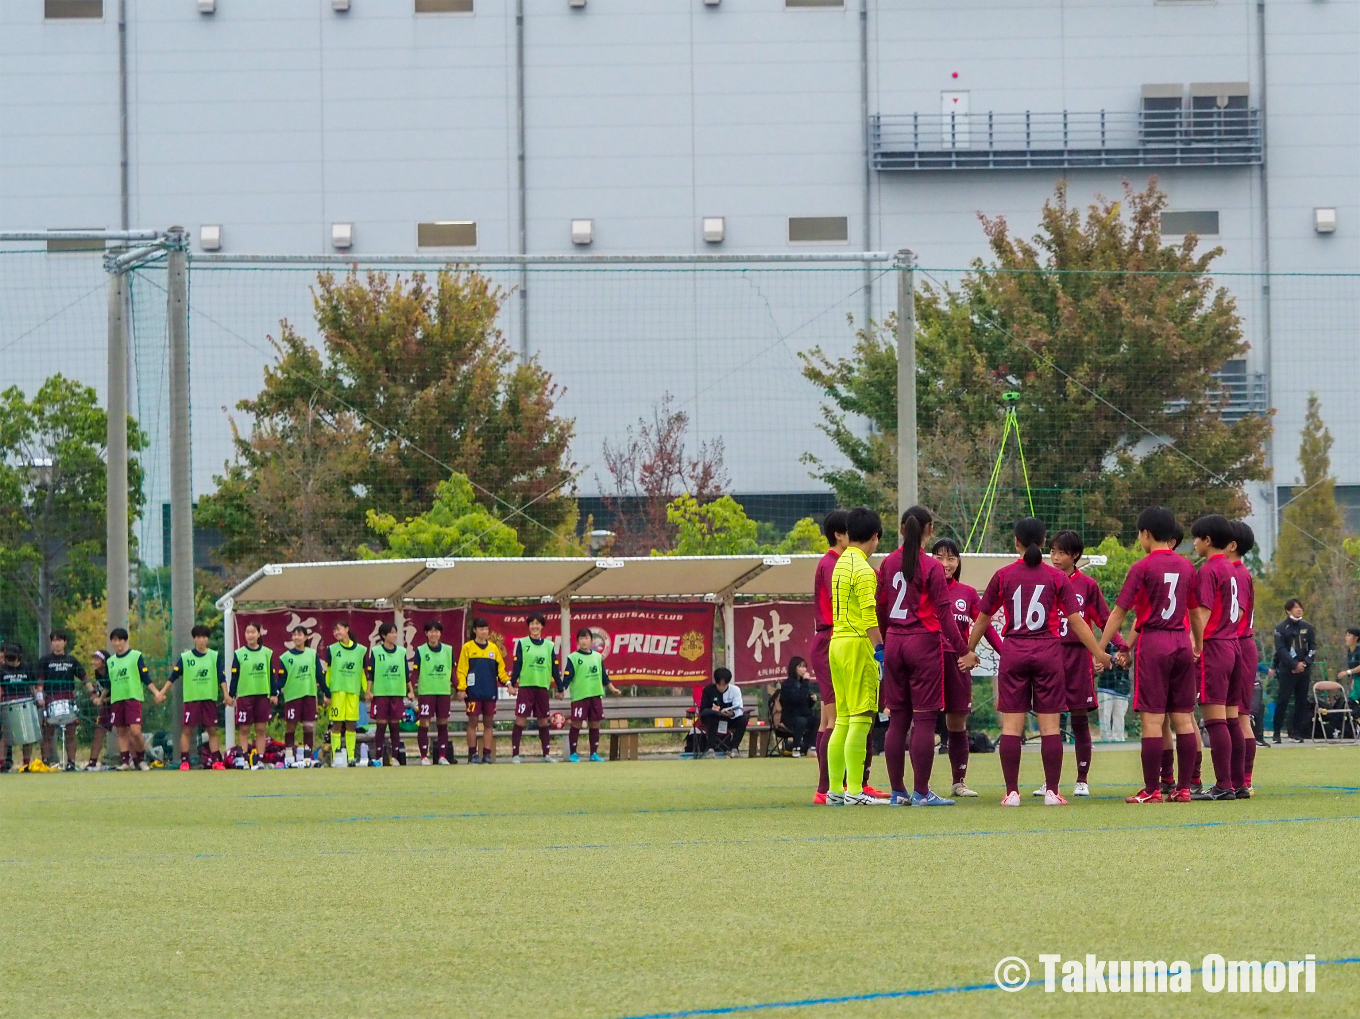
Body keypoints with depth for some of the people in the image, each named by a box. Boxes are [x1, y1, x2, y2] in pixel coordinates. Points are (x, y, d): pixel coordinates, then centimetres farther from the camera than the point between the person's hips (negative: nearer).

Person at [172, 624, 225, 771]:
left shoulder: (215, 656, 4)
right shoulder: (184, 658, 1)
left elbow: (221, 677, 1)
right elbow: (173, 676, 3)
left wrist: (226, 694, -10)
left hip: (210, 698, 1)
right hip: (191, 698, -1)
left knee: (212, 731, 3)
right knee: (187, 730, -4)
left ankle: (216, 761, 6)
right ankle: (184, 762, -1)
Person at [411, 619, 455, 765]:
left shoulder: (448, 650, 6)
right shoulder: (420, 651, 0)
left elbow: (452, 671, 11)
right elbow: (415, 672, -1)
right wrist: (412, 690, -9)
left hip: (444, 692, 3)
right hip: (426, 692, -3)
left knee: (443, 724, 6)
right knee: (423, 724, -4)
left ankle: (442, 756, 12)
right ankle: (424, 756, 2)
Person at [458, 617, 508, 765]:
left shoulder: (493, 648, 11)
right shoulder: (468, 648, 1)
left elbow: (500, 669, 12)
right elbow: (462, 669, -3)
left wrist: (507, 681, -3)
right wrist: (461, 688, -11)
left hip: (490, 692, 3)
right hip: (473, 692, -3)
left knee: (488, 723, 5)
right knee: (473, 722, -1)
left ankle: (487, 754, 9)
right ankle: (472, 754, 3)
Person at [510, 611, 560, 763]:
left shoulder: (549, 646, 9)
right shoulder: (522, 643, 2)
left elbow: (555, 668, 12)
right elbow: (517, 665, 0)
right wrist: (512, 684, -8)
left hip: (542, 687, 3)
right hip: (525, 687, -3)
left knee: (543, 721, 6)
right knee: (520, 720, -6)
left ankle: (547, 754, 11)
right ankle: (515, 755, -5)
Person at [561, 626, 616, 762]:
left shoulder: (598, 657, 10)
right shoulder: (573, 658, -4)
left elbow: (604, 676, 18)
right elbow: (567, 676, -9)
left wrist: (612, 689, 20)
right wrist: (562, 690, -21)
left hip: (596, 695, 4)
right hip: (579, 696, -4)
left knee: (595, 724, 7)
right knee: (576, 724, -3)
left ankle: (594, 753, 15)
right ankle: (572, 753, 5)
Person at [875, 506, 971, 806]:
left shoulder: (888, 564, 6)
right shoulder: (931, 567, -10)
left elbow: (881, 609, 11)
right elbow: (944, 613, -11)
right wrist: (962, 650, -7)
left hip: (894, 643, 5)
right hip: (925, 643, -5)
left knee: (897, 719, 9)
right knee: (924, 720, -3)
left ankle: (897, 791, 11)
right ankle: (921, 792, -4)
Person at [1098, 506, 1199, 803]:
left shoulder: (1142, 567, -7)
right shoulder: (1186, 567, 8)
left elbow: (1119, 612, -5)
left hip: (1152, 644, -5)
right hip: (1182, 643, 5)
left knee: (1152, 719, -4)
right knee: (1183, 718, 7)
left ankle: (1152, 790, -5)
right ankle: (1183, 787, 8)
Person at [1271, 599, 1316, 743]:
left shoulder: (1307, 627, 12)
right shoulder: (1281, 629, -1)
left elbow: (1313, 647, 8)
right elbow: (1281, 650, -8)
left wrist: (1305, 663, -8)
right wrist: (1295, 665, -16)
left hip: (1304, 670, 4)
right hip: (1287, 670, -4)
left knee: (1302, 702, 2)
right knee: (1282, 700, -9)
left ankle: (1296, 732, 9)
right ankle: (1277, 732, -5)